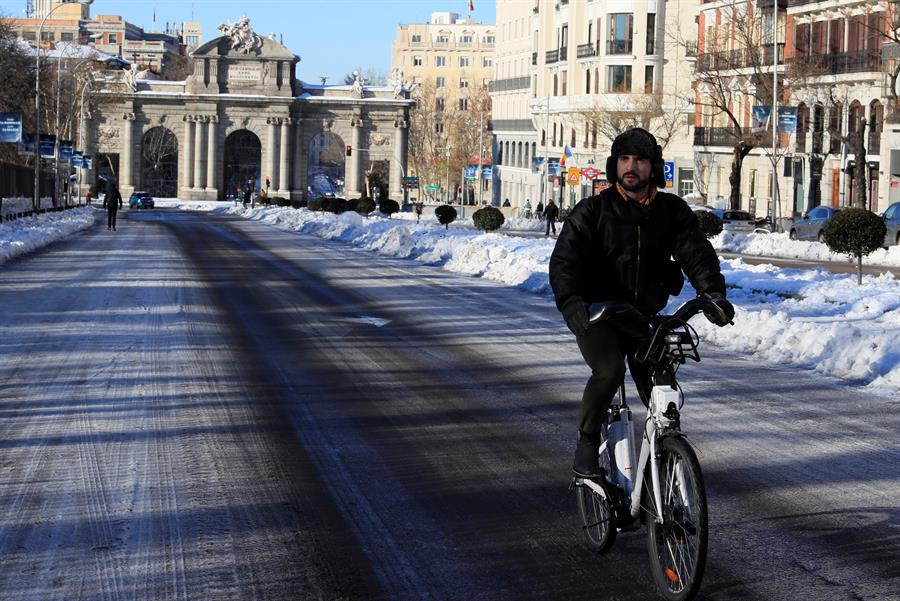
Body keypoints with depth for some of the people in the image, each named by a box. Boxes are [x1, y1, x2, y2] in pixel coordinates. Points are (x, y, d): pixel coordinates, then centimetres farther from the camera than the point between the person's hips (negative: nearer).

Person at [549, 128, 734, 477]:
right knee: (609, 371, -29)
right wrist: (571, 301, -36)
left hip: (644, 315, 3)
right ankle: (587, 442, -7)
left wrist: (714, 294, -27)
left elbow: (697, 253, -8)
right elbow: (564, 259, -17)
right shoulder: (593, 210, -6)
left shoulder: (672, 211, 3)